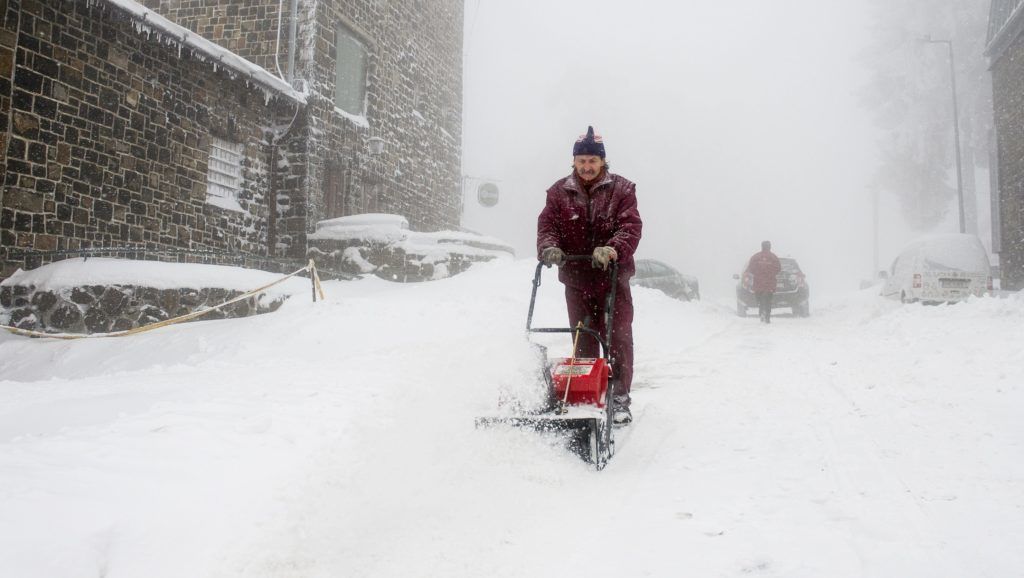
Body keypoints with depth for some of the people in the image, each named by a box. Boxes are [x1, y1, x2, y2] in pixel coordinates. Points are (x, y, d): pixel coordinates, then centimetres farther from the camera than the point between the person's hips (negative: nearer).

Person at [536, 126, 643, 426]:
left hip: (613, 278, -2)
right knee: (583, 340, 10)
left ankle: (620, 397, 10)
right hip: (577, 280, 2)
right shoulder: (559, 192, 4)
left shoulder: (622, 189, -1)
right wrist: (549, 247, -26)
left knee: (619, 338, 0)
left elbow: (631, 226, -13)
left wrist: (612, 249, -32)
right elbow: (547, 224, -3)